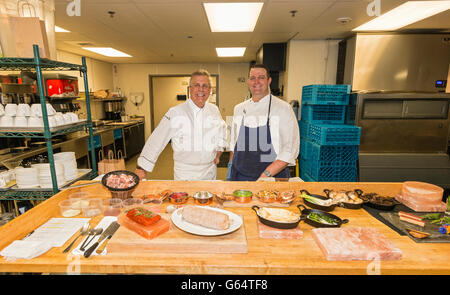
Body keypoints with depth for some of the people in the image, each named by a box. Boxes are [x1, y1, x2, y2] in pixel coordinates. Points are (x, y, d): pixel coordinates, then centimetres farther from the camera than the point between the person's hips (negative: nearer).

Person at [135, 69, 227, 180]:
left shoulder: (214, 110, 2)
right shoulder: (175, 112, -14)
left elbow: (222, 130, 20)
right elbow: (156, 140, -12)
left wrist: (219, 152, 11)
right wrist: (141, 168, -10)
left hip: (210, 172, 5)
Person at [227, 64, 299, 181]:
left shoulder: (283, 108, -7)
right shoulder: (239, 109, 7)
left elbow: (290, 149, -12)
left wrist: (267, 174, -18)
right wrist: (230, 166, 7)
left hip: (272, 176, -3)